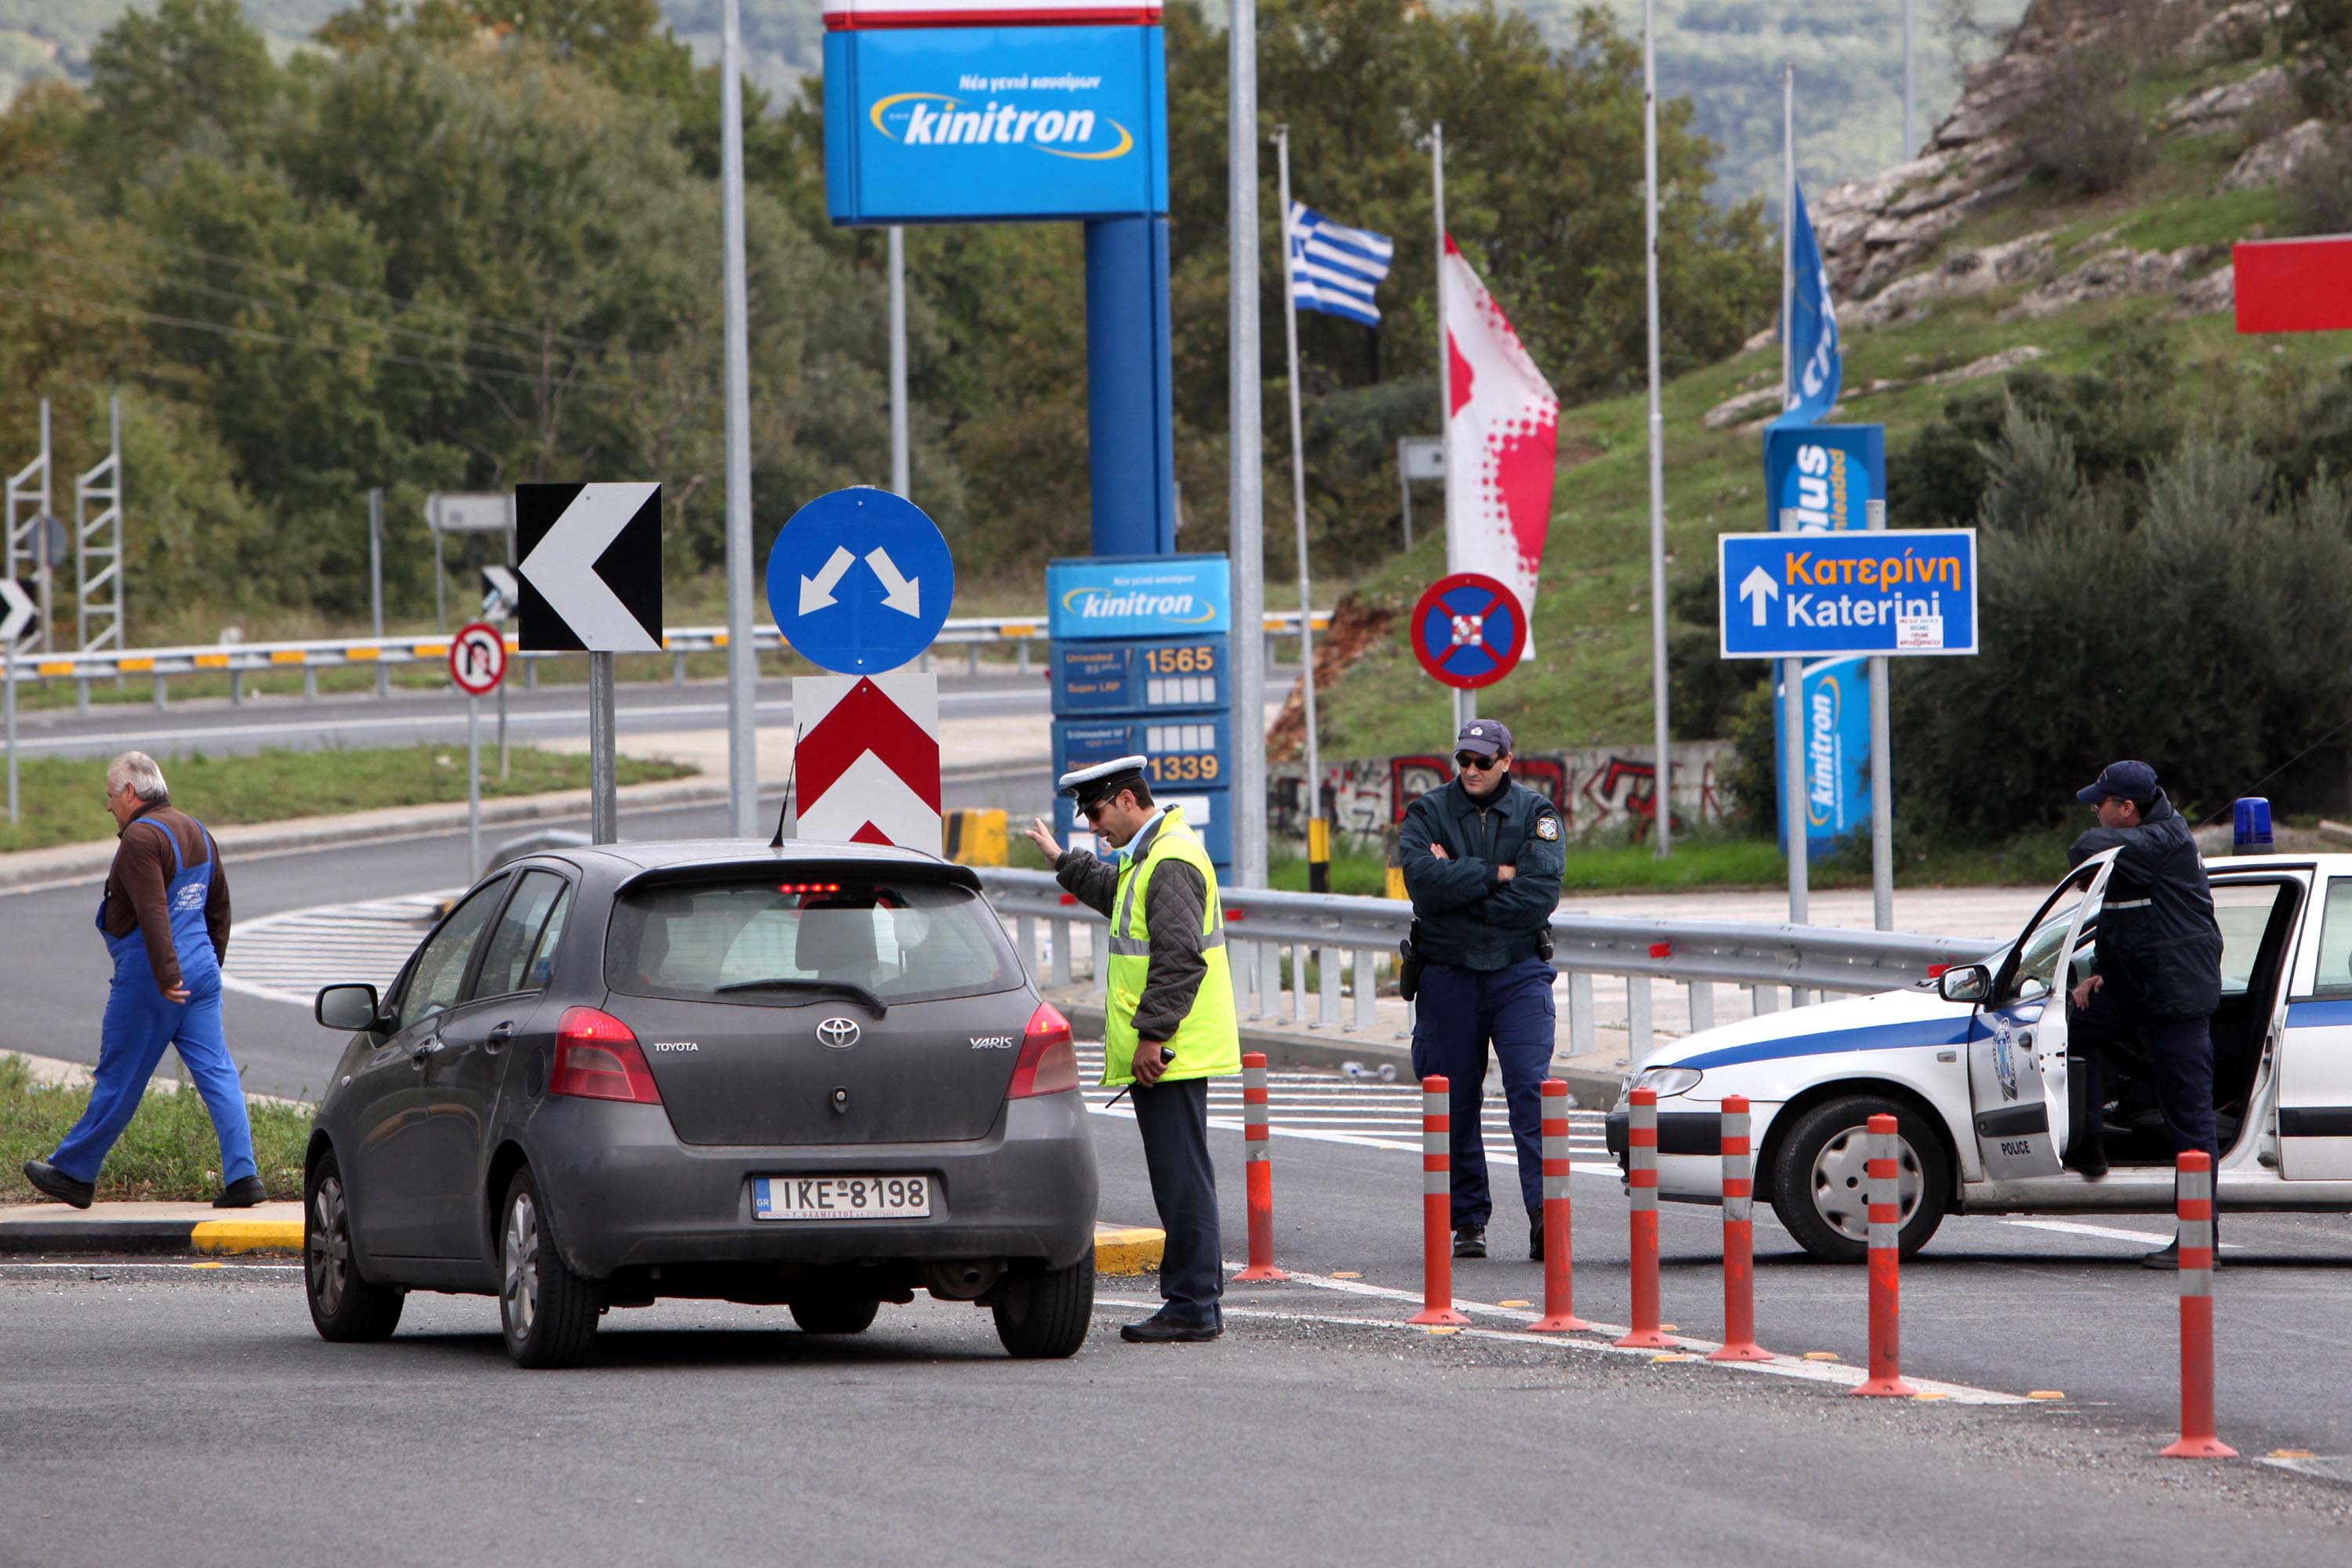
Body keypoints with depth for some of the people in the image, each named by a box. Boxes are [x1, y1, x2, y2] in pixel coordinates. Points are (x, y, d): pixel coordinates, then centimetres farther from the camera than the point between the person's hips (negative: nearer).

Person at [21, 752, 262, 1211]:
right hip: (202, 971, 8)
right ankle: (242, 1176, -6)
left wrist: (167, 975, -30)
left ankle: (74, 1173, 15)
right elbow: (218, 909, 21)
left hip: (148, 979, -8)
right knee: (217, 1073, 3)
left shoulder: (142, 838, -15)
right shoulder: (196, 832, 14)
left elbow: (153, 914, -25)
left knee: (118, 1081, 2)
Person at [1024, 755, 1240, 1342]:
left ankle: (1194, 1307, -8)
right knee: (1179, 1178, 13)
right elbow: (1115, 894, 42)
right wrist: (1063, 861, 52)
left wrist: (1151, 1035, -23)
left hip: (1170, 1052, -11)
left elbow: (1179, 957, -23)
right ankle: (1194, 1299, 17)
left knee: (1182, 1178, -9)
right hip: (1165, 1052, 11)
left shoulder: (1172, 863, -16)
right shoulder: (1150, 858, 18)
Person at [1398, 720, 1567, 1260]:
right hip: (1448, 975, 1)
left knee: (1530, 1087, -13)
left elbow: (1540, 894, -11)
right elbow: (1423, 879, -15)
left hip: (1519, 972, -1)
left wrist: (1459, 881, -10)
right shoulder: (1428, 813, 4)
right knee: (1455, 1100, 3)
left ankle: (1544, 1210, -20)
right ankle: (1467, 1221, 11)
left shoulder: (1536, 814, 4)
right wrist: (1496, 875, -13)